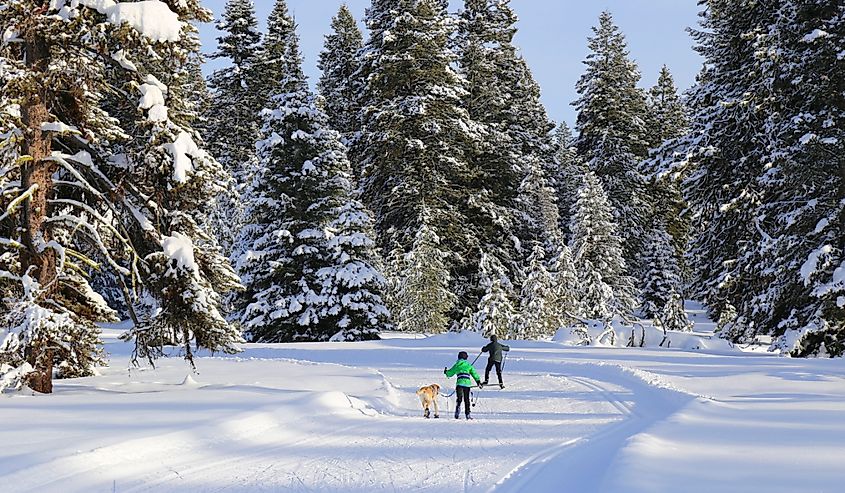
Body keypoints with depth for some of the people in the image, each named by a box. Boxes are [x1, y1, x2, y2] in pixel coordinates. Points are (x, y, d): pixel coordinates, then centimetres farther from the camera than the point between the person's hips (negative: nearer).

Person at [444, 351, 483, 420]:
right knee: (466, 399, 10)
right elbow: (474, 373, 7)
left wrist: (446, 371, 41)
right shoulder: (469, 365, 13)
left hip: (460, 383, -1)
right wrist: (478, 381, 10)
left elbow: (450, 373, 20)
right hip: (467, 384, 1)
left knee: (459, 398, -3)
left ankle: (458, 408, -31)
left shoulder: (457, 365, 12)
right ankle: (467, 414, 9)